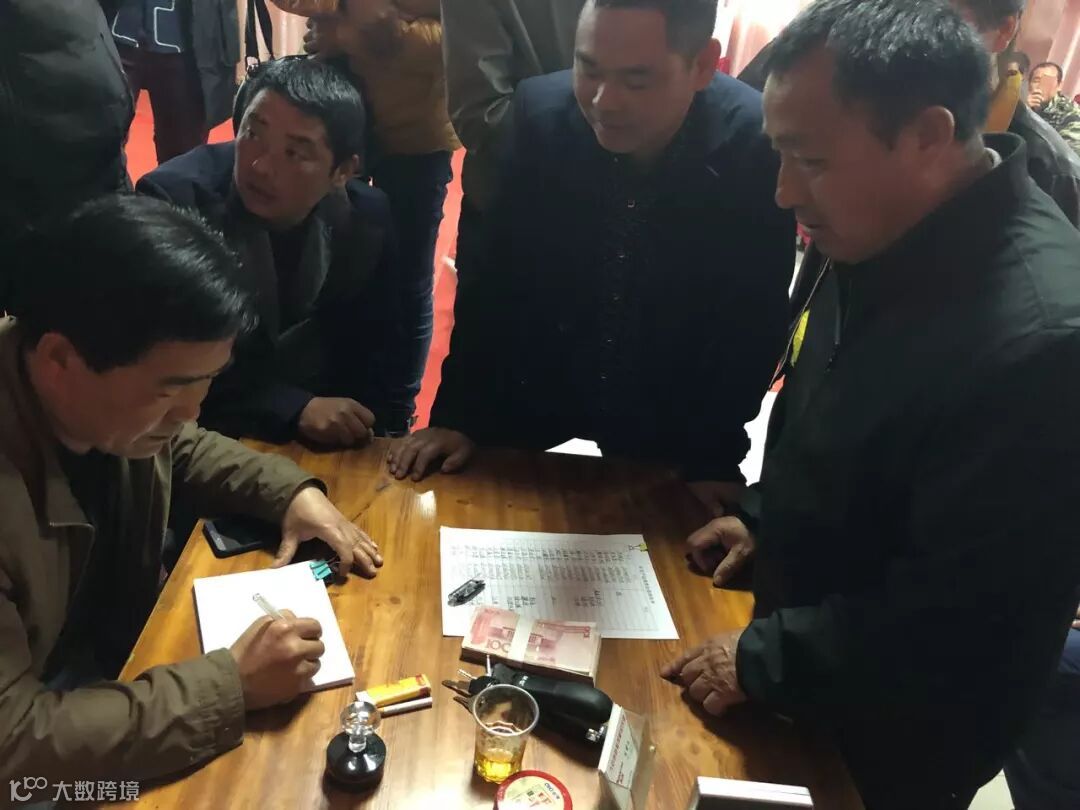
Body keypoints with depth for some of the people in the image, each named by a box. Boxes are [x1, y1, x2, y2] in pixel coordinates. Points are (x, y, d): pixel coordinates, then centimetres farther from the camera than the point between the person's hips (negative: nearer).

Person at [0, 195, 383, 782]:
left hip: (124, 656, 6)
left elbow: (180, 448, 7)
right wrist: (231, 684, -33)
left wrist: (294, 490, -8)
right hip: (49, 758, -5)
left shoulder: (120, 407, -16)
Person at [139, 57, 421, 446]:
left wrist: (379, 432, -11)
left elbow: (381, 346, 2)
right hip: (206, 433, -2)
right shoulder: (174, 200, -17)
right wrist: (294, 409, -26)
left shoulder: (367, 218, -8)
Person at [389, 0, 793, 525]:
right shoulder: (536, 114, -18)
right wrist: (457, 413, -11)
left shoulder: (758, 145, -22)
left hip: (670, 424, 0)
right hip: (532, 398, 1)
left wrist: (716, 455, -12)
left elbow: (753, 327, -12)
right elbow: (490, 280, -10)